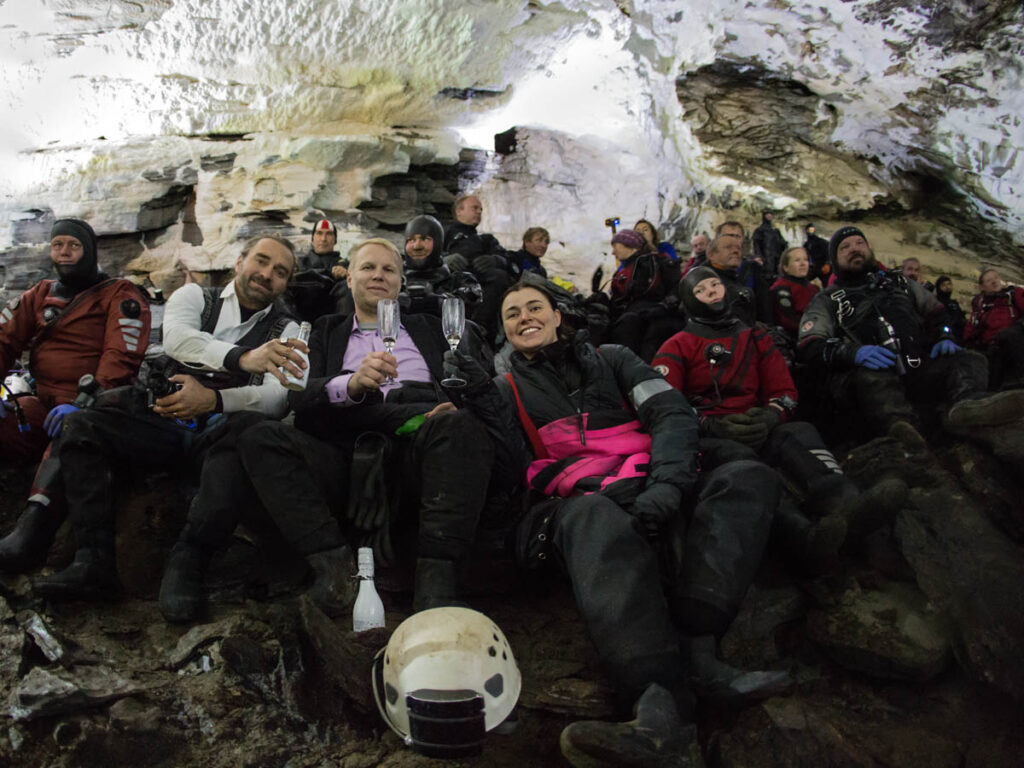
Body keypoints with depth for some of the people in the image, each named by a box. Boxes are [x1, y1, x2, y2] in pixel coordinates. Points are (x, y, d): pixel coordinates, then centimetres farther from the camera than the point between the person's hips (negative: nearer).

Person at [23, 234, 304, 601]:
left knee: (252, 427, -35)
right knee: (80, 426, -20)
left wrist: (212, 399, -22)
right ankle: (94, 564, -26)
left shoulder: (286, 330, 13)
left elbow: (279, 397, -5)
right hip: (162, 420, 2)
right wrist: (243, 358, -28)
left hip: (218, 430, -2)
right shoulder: (194, 296, 16)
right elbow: (176, 337, -10)